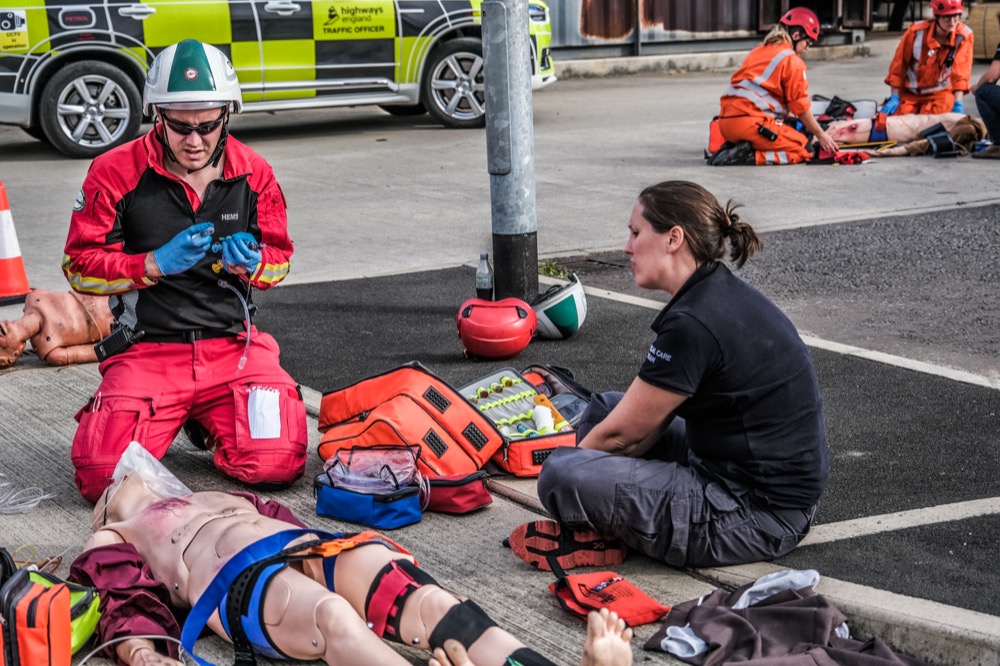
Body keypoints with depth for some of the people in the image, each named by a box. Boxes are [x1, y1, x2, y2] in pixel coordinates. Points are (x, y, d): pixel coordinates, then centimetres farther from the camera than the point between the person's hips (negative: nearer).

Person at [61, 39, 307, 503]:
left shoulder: (253, 173, 4)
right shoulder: (117, 173, -4)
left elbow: (279, 258, 14)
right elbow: (79, 265, -2)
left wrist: (252, 264, -11)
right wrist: (156, 264, -17)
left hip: (233, 347, 2)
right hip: (146, 349, -2)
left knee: (278, 464, -19)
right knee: (105, 478, -21)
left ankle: (208, 423, 17)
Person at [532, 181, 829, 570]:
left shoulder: (694, 325, -23)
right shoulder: (722, 294, 8)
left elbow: (621, 434, -12)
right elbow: (647, 425, 14)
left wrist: (566, 470, 5)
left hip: (756, 517, -10)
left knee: (560, 476, -21)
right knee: (604, 407, 19)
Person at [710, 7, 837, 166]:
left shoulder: (759, 51, 24)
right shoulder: (792, 61, 0)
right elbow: (801, 106, 1)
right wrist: (821, 135, 11)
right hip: (751, 122, -8)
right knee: (804, 150, 0)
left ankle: (732, 149, 2)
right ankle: (751, 157, -18)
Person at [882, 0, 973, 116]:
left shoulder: (964, 35, -17)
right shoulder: (916, 32, -17)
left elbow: (961, 72, -20)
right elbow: (898, 65, -8)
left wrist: (958, 104, -29)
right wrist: (894, 98, -8)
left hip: (940, 92, -1)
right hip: (910, 92, 1)